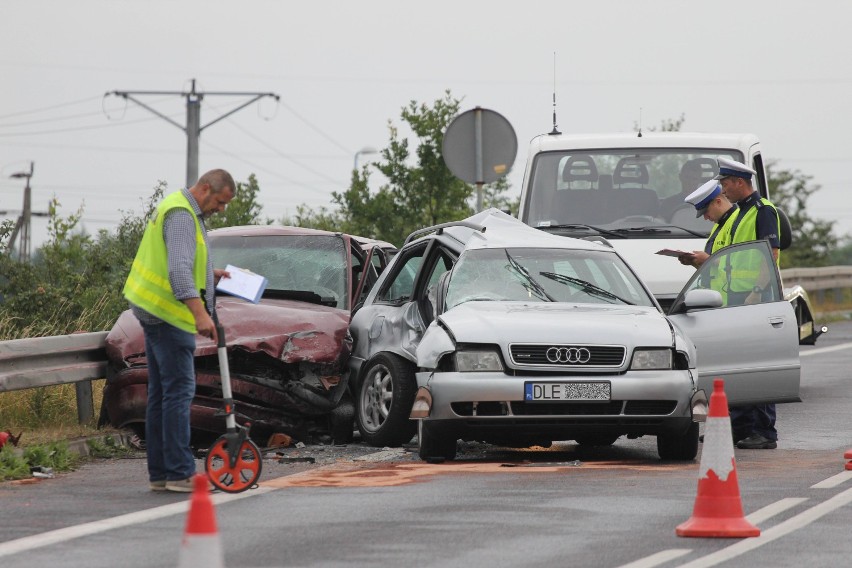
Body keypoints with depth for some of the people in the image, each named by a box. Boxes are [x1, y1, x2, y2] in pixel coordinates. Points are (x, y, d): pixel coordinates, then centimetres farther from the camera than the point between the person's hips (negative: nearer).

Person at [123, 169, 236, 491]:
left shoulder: (181, 210, 17)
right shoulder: (181, 215, -17)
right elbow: (179, 269, -30)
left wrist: (209, 274, 26)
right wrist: (200, 313, -37)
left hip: (155, 312, 11)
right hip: (168, 314, -11)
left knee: (161, 393, 11)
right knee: (179, 391, -11)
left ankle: (160, 474, 13)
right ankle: (180, 473, -13)